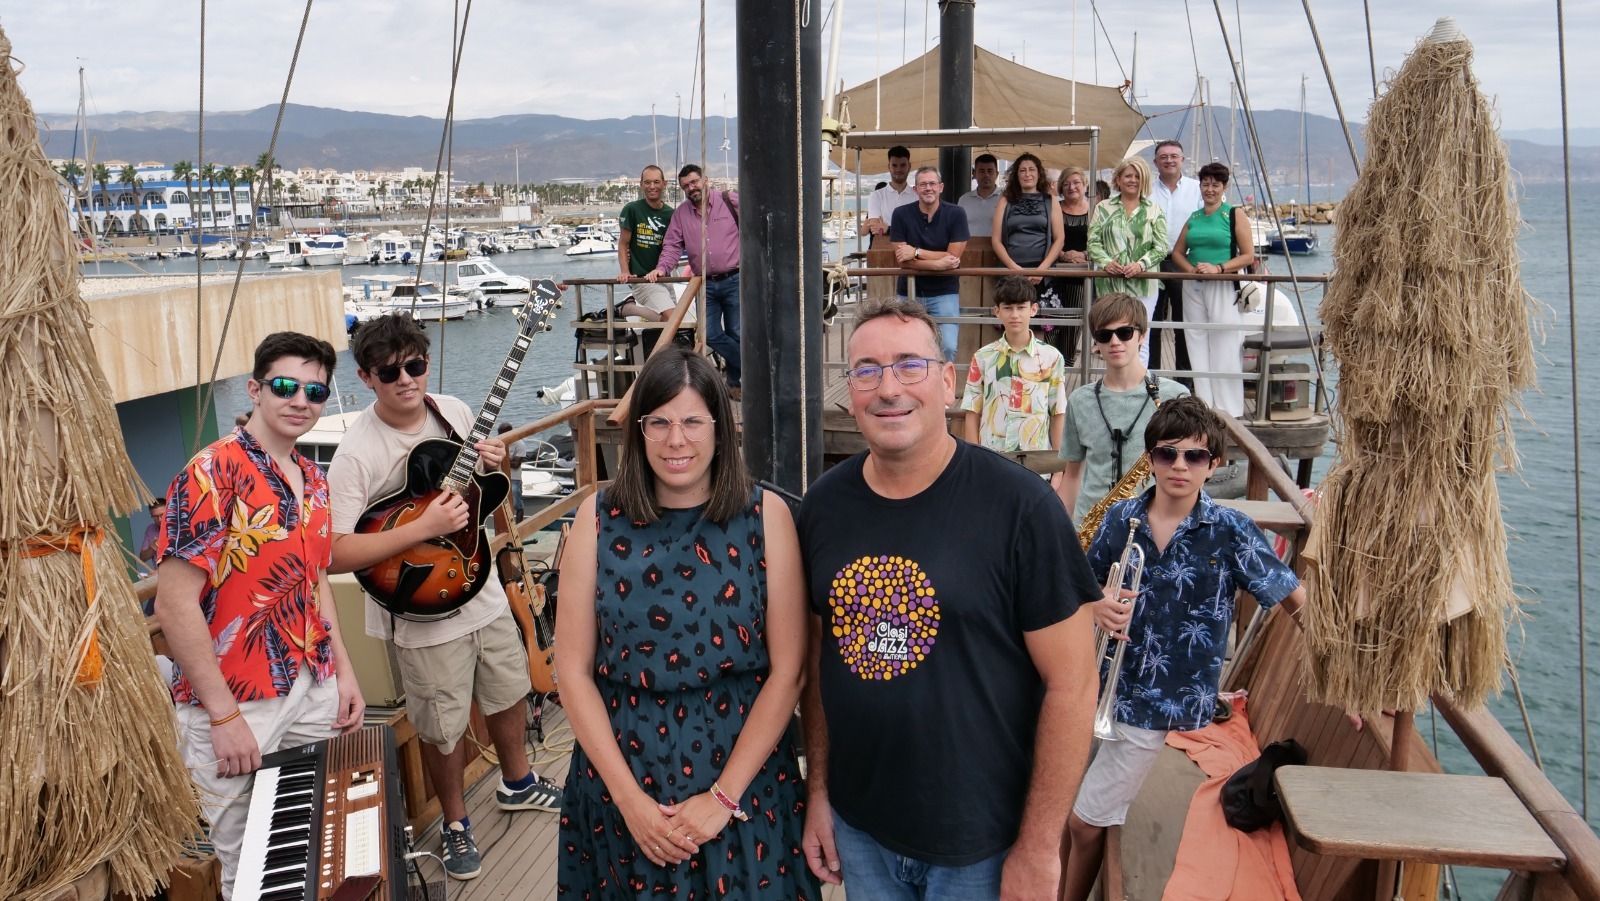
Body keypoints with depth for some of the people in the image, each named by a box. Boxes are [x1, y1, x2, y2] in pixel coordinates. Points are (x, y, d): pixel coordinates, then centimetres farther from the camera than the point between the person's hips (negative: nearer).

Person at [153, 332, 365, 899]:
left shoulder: (312, 479, 8)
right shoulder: (213, 473, -16)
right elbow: (174, 604, -19)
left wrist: (344, 672, 10)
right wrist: (224, 716, -18)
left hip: (314, 689, 7)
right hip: (236, 704, -7)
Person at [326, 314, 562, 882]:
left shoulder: (453, 411, -4)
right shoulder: (356, 455, -22)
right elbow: (334, 554, -27)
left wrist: (493, 465, -11)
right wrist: (424, 526, -31)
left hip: (483, 592, 6)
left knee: (510, 691, 23)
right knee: (444, 728, 10)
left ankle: (517, 784, 50)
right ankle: (455, 823, 37)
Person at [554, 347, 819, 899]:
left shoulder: (766, 516, -6)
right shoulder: (599, 520, -3)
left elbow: (787, 670, -7)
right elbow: (574, 670, -3)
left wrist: (724, 795, -12)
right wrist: (629, 797, -10)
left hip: (744, 774, -1)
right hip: (622, 769, 1)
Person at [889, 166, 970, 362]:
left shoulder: (956, 214, -6)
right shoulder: (901, 214, -4)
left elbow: (953, 256, -10)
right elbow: (902, 260, -8)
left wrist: (916, 252, -15)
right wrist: (938, 264, -20)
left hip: (944, 292, -1)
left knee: (948, 347, -15)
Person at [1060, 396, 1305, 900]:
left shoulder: (1231, 532, -13)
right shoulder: (1122, 519, -2)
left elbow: (1297, 601, -6)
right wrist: (1097, 606, -12)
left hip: (1168, 702, -4)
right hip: (1103, 684, 4)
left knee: (1085, 821, 4)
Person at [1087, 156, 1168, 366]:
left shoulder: (1154, 211, 8)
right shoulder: (1103, 208, 11)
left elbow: (1161, 247, 1)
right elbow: (1093, 241, 5)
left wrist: (1141, 264, -15)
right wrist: (1105, 262, -13)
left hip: (1142, 284, -1)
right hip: (1109, 284, 1)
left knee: (1139, 340, -3)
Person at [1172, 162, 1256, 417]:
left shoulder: (1235, 215, -1)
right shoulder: (1193, 217, 14)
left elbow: (1248, 256, -5)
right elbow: (1177, 252, 17)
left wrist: (1218, 268, -17)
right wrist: (1191, 269, -2)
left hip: (1223, 288, -5)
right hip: (1194, 288, 5)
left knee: (1223, 349, -7)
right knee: (1197, 346, 7)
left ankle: (1228, 410, -1)